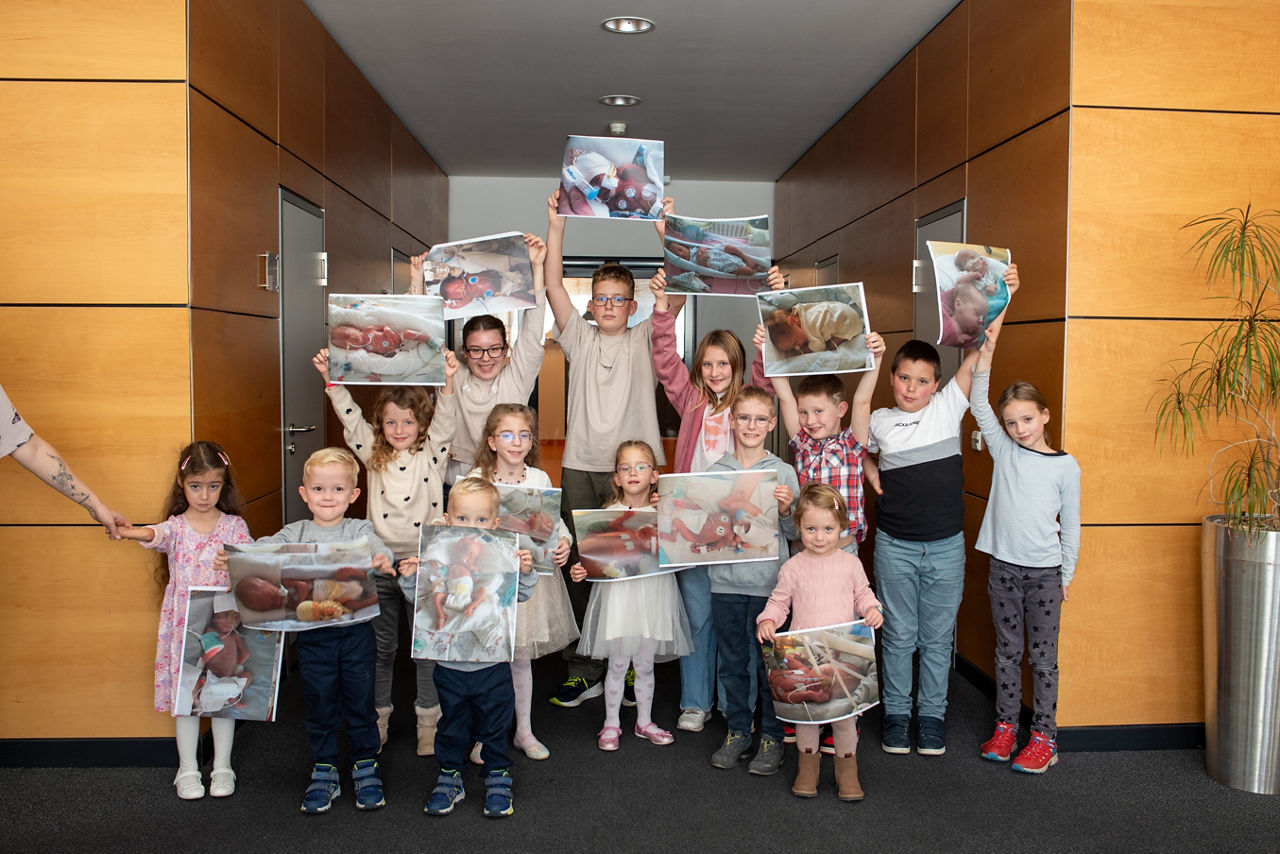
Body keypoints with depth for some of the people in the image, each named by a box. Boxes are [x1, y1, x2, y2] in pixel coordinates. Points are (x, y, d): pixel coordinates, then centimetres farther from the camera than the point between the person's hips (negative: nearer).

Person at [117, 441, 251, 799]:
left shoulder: (234, 526, 2)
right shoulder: (176, 527, -2)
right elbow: (157, 535, -24)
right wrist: (134, 532, -46)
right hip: (183, 625, 0)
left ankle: (222, 767, 22)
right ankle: (187, 769, 23)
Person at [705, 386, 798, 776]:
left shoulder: (784, 473, -1)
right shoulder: (714, 472, 4)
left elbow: (794, 534, 3)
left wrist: (786, 510, -16)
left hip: (769, 582, -2)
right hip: (726, 581, 2)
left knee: (769, 662, 6)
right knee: (732, 661, 13)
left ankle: (772, 736, 21)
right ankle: (737, 730, 28)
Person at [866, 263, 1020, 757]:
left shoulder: (949, 407, 0)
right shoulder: (879, 421, 2)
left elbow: (979, 353, -7)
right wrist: (875, 481, 5)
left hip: (946, 545, 0)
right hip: (895, 545, 0)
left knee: (937, 636, 11)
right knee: (898, 635, 10)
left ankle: (931, 715, 26)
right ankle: (895, 714, 24)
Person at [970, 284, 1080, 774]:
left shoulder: (1065, 466, -1)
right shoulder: (1003, 450, 4)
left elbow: (1070, 526, 3)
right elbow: (978, 405, -3)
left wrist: (1067, 574, 3)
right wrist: (986, 356, -11)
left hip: (1044, 572, -2)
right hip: (1003, 567, 2)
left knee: (1043, 656, 5)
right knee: (1007, 650, 12)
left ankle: (1044, 737, 14)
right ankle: (1005, 725, 23)